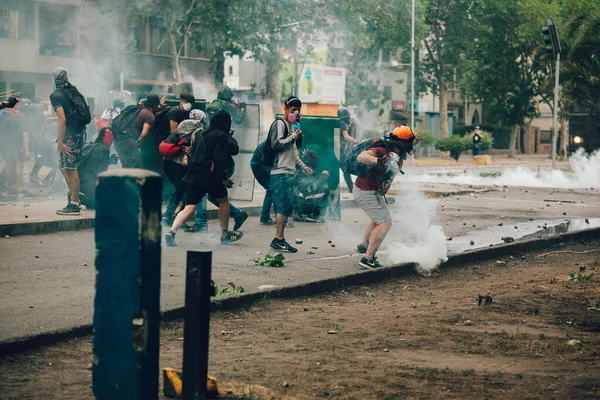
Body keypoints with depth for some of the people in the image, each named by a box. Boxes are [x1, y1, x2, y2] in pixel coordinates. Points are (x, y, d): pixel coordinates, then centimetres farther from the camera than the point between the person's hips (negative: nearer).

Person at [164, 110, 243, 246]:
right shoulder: (221, 136, -4)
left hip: (193, 176, 6)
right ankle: (225, 235, 22)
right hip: (209, 176, -6)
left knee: (190, 208, 2)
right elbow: (218, 159, -13)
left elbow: (191, 155, 18)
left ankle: (172, 232, -18)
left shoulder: (201, 135, 19)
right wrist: (224, 178, -10)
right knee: (223, 200, 16)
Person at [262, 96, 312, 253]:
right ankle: (278, 239, -13)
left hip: (289, 172, 10)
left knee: (286, 207, 7)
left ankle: (279, 240, 8)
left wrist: (302, 166, 25)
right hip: (280, 173, -10)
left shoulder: (290, 126, 24)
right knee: (284, 206, -14)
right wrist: (294, 136, -11)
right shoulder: (279, 124, -6)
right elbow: (276, 144, -19)